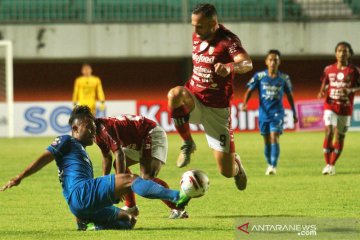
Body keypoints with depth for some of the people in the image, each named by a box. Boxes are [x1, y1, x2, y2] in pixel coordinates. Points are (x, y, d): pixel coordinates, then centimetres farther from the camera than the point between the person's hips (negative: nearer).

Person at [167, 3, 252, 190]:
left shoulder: (228, 40, -15)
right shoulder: (196, 38, 5)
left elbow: (247, 64, -34)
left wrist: (229, 67, -56)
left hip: (217, 109, -4)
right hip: (194, 101, 4)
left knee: (226, 171, -3)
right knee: (174, 94, -36)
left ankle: (236, 164, 38)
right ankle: (188, 143, -14)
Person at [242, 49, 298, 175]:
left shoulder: (284, 78, 1)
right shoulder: (259, 76, -1)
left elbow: (289, 95, 12)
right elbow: (249, 91, -1)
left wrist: (294, 113, 14)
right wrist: (245, 103, -19)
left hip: (277, 113, -1)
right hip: (263, 112, 1)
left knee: (274, 138, -16)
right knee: (267, 140, 10)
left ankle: (273, 166, -20)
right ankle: (269, 164, 25)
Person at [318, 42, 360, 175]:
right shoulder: (329, 69, 3)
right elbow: (324, 84, 13)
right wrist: (322, 93, -8)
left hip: (345, 108, 0)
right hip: (330, 106, 0)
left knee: (340, 136, 6)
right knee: (329, 132, -16)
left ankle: (332, 164, 22)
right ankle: (327, 164, -7)